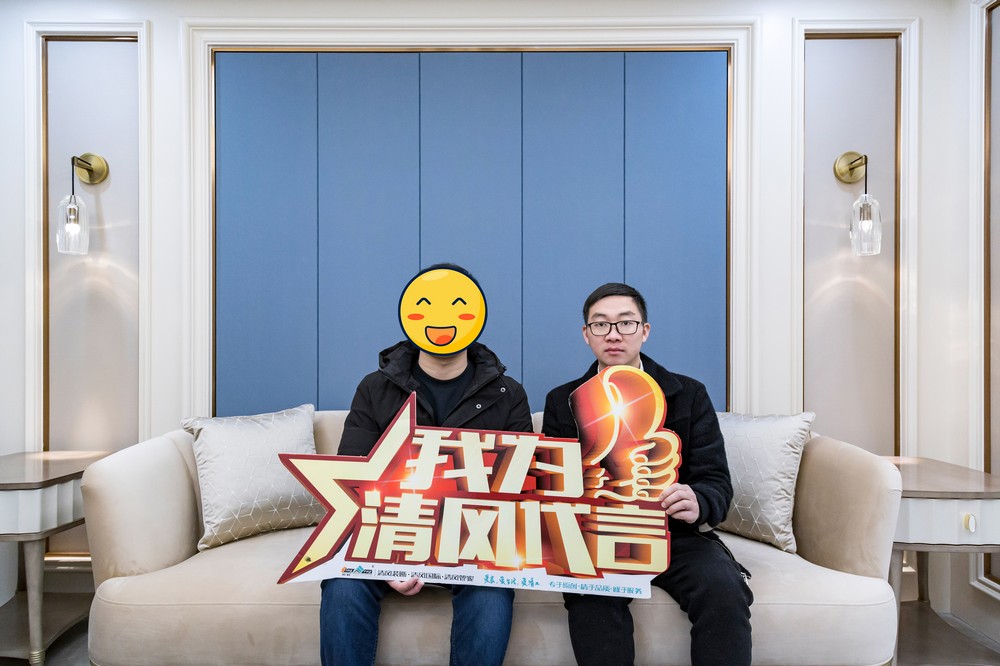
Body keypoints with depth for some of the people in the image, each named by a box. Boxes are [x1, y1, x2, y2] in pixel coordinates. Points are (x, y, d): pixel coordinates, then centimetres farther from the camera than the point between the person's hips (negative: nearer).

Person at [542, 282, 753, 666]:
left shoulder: (689, 395, 6)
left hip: (676, 534, 1)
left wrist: (697, 503, -24)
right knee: (592, 592, -32)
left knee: (724, 590, -28)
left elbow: (717, 483, 0)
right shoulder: (562, 402, 9)